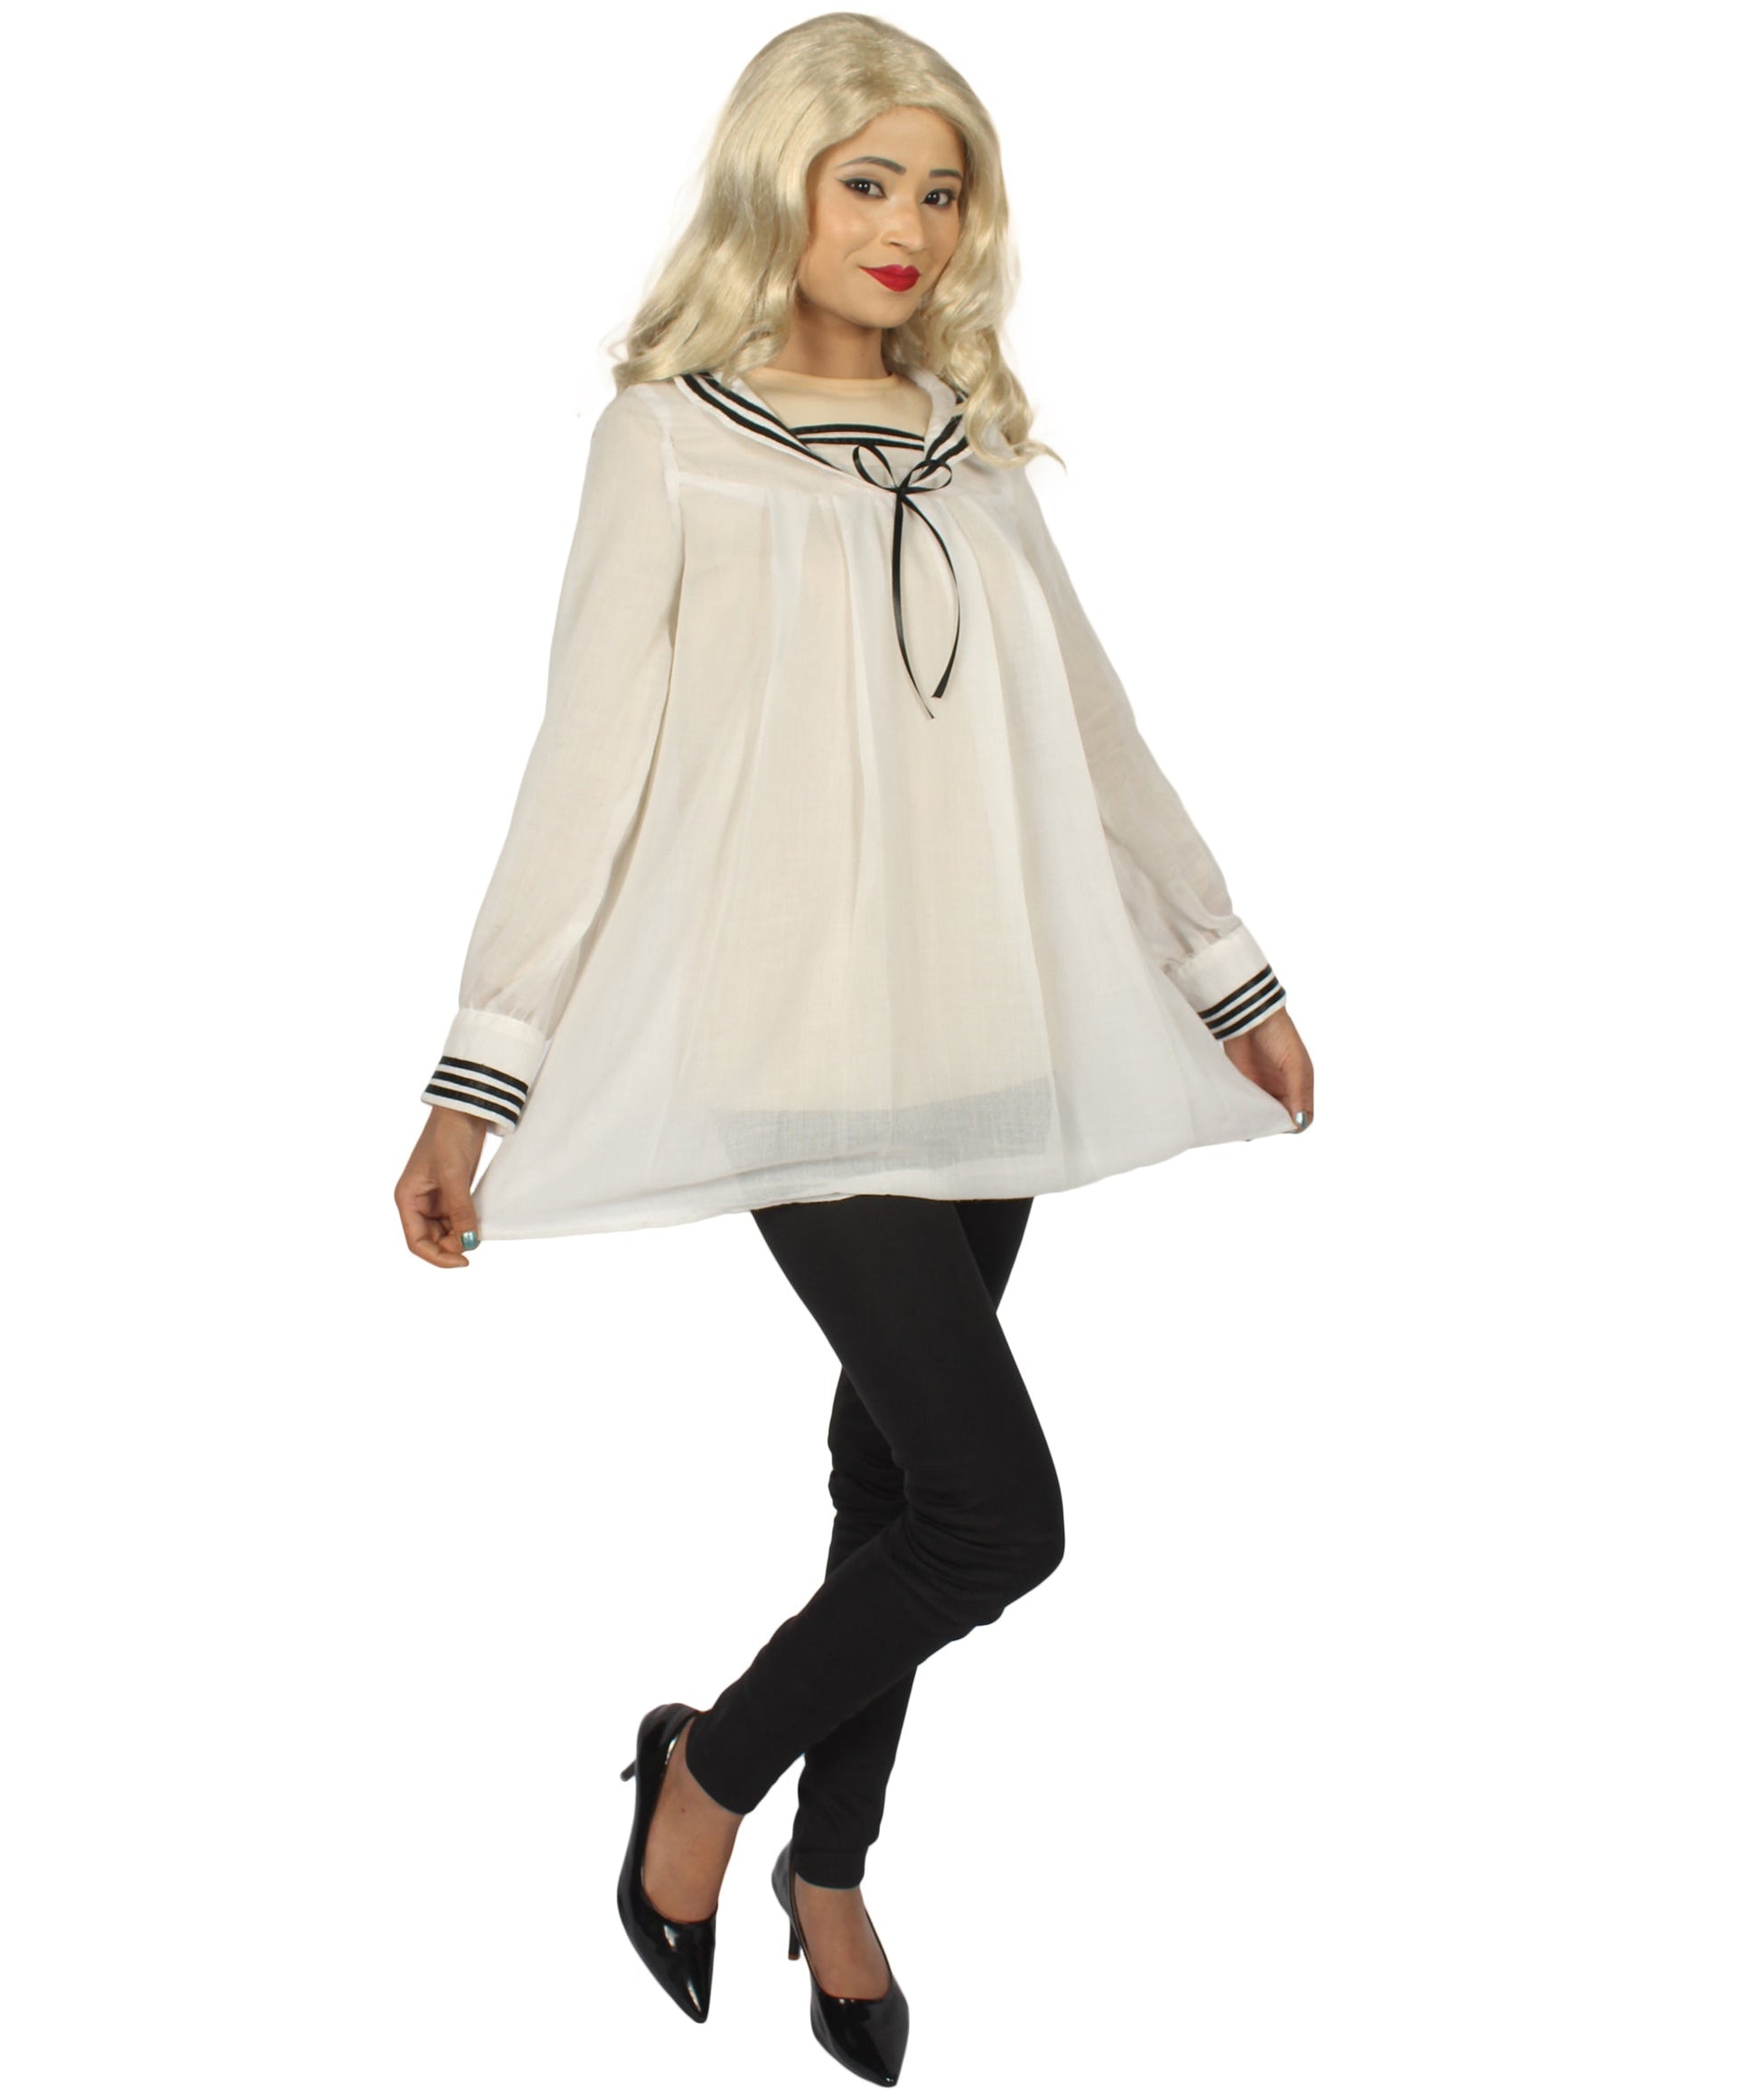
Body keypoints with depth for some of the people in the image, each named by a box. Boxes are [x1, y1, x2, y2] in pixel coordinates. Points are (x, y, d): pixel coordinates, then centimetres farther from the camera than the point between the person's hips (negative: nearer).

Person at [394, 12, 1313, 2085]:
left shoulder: (966, 440, 14)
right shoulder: (671, 437, -1)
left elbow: (1090, 727, 18)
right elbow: (589, 764, -5)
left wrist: (1231, 971, 19)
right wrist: (477, 1080, -9)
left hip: (987, 1037, 6)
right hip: (803, 1048, -5)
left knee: (901, 1462, 13)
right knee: (997, 1506, -10)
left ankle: (832, 1863, 34)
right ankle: (708, 1772, 16)